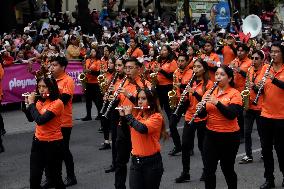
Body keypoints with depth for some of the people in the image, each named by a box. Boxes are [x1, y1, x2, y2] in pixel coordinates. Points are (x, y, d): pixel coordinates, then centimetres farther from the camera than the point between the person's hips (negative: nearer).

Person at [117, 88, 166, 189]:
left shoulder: (156, 117, -12)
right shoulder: (136, 114, 7)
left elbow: (142, 128, -29)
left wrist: (128, 115, -16)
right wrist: (123, 116, 1)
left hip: (151, 162, -5)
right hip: (135, 160, 5)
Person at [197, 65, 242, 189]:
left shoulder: (234, 94, -8)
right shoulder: (209, 92, 6)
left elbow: (232, 115, -21)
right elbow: (203, 114, 5)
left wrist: (217, 102, -29)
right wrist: (200, 109, -17)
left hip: (229, 136, -4)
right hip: (211, 135, 4)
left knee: (227, 169, 10)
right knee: (208, 169, 3)